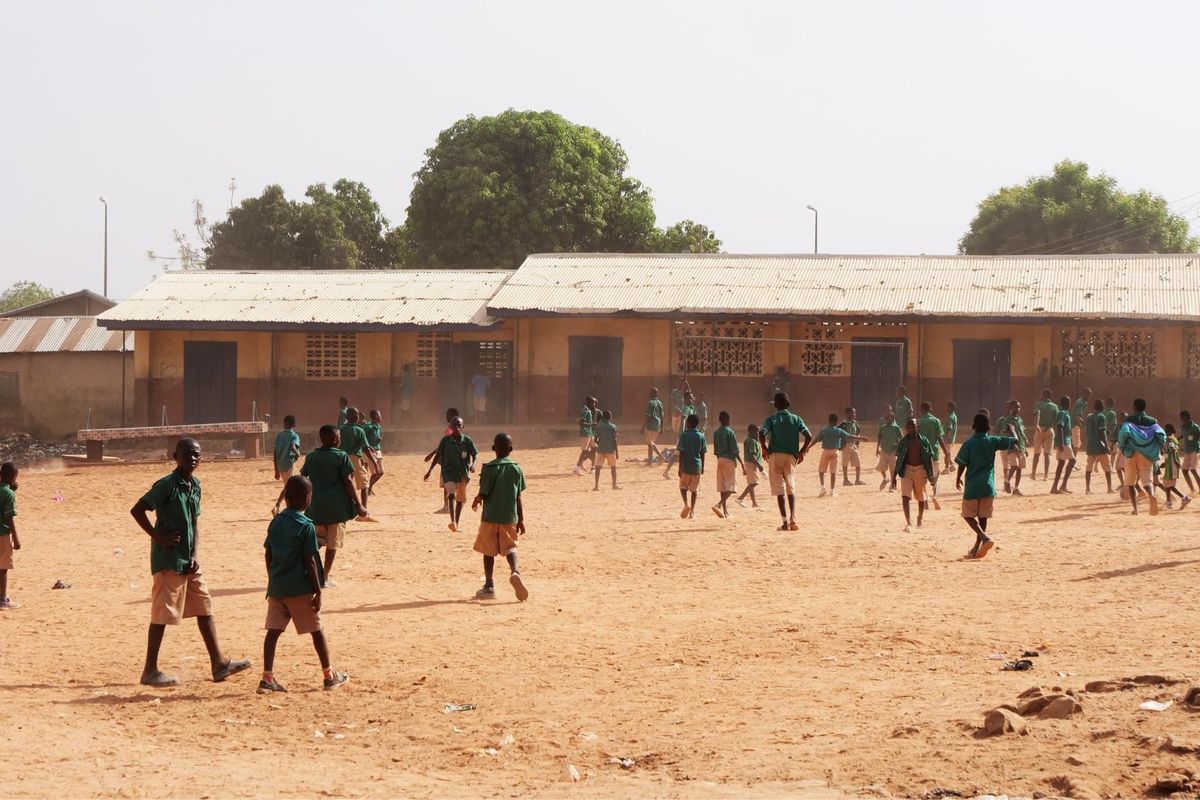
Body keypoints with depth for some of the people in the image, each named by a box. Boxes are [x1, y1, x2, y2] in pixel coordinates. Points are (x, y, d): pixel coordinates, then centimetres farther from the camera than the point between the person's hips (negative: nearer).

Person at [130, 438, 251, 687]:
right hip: (168, 560, -8)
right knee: (163, 613, -3)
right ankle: (150, 671, 4)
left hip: (189, 561, 8)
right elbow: (136, 510, -16)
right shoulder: (167, 485, -15)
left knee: (205, 608, 11)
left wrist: (194, 555, 1)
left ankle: (219, 664, 17)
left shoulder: (195, 485, 9)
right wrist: (158, 537, -17)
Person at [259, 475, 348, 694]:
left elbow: (268, 556, 9)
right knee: (317, 630, 8)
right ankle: (329, 675, 17)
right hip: (300, 589, -5)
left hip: (277, 587, 5)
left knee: (273, 631, 3)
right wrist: (318, 591, -9)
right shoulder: (306, 526, -13)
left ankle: (267, 678, -3)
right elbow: (309, 562, -14)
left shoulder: (276, 523, 5)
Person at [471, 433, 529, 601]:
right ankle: (515, 571, -21)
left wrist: (476, 502, 12)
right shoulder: (516, 469, 0)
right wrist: (521, 520, 8)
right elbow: (518, 497, 3)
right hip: (510, 516, 2)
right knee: (509, 547, 10)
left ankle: (489, 586, 15)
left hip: (490, 516, -2)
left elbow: (483, 494, -11)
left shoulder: (489, 468, -10)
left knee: (488, 551, 11)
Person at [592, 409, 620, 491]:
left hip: (600, 449, 1)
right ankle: (614, 485, 12)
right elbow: (614, 440, -7)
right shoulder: (613, 427, -5)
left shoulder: (598, 427, 1)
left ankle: (596, 486, 0)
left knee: (598, 467, 5)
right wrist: (616, 452, -2)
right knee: (613, 467, 12)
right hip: (610, 450, -1)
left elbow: (596, 440, 1)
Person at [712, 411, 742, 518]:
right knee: (731, 486, -5)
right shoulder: (730, 432, -10)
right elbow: (735, 450, -12)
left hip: (720, 460, 6)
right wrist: (742, 464, -8)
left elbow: (715, 450, 13)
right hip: (730, 460, -6)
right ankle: (719, 504, -24)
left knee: (723, 487, 8)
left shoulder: (716, 433, 8)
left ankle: (725, 511, 7)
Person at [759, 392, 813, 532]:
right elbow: (809, 436, -2)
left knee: (779, 490, 0)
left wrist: (765, 449, -2)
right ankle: (792, 520, 0)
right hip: (791, 456, 2)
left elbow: (762, 434, -16)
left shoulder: (772, 419, 1)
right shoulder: (796, 419, 7)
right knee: (791, 489, 12)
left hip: (775, 456, -2)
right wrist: (802, 452, 8)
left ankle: (785, 521, -7)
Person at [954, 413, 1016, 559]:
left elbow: (962, 464, -5)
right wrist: (1012, 431, 29)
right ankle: (976, 548, 15)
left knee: (969, 515, 5)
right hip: (988, 486, 3)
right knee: (983, 517, 12)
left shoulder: (968, 444, -7)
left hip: (972, 486, -3)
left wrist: (958, 479, 13)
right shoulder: (993, 442, -1)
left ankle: (984, 538, -17)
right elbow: (1014, 441, 6)